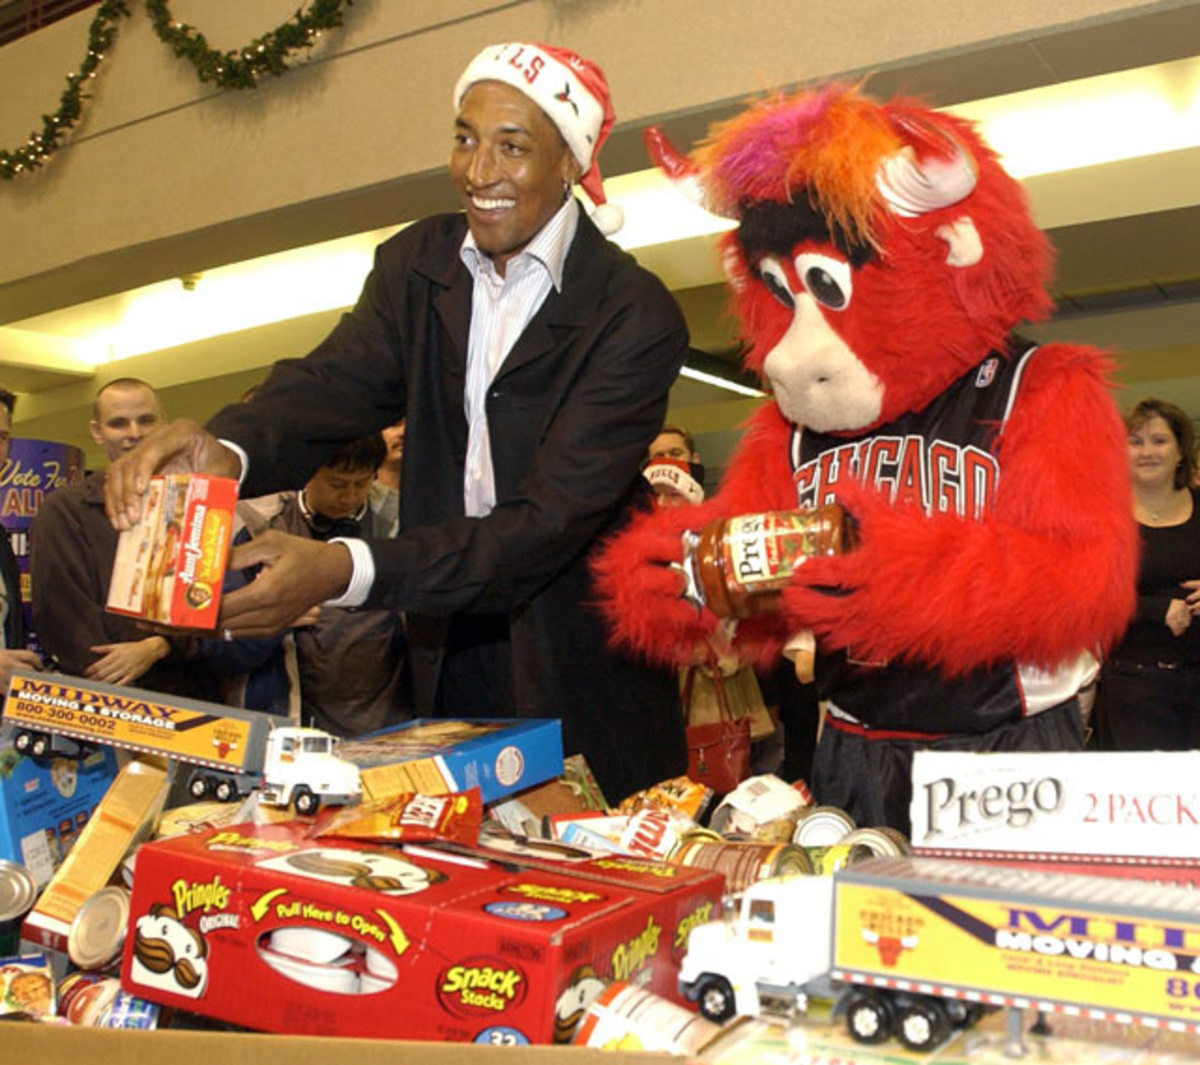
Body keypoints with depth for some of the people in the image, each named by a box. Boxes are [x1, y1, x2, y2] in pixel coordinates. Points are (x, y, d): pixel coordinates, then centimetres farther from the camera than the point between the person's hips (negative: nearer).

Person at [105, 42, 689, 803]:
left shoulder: (636, 316, -19)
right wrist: (230, 449, -36)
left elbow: (550, 520, -26)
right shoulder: (419, 264, 1)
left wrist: (346, 570, -38)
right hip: (450, 656, 5)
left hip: (582, 676, -4)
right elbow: (335, 382, -13)